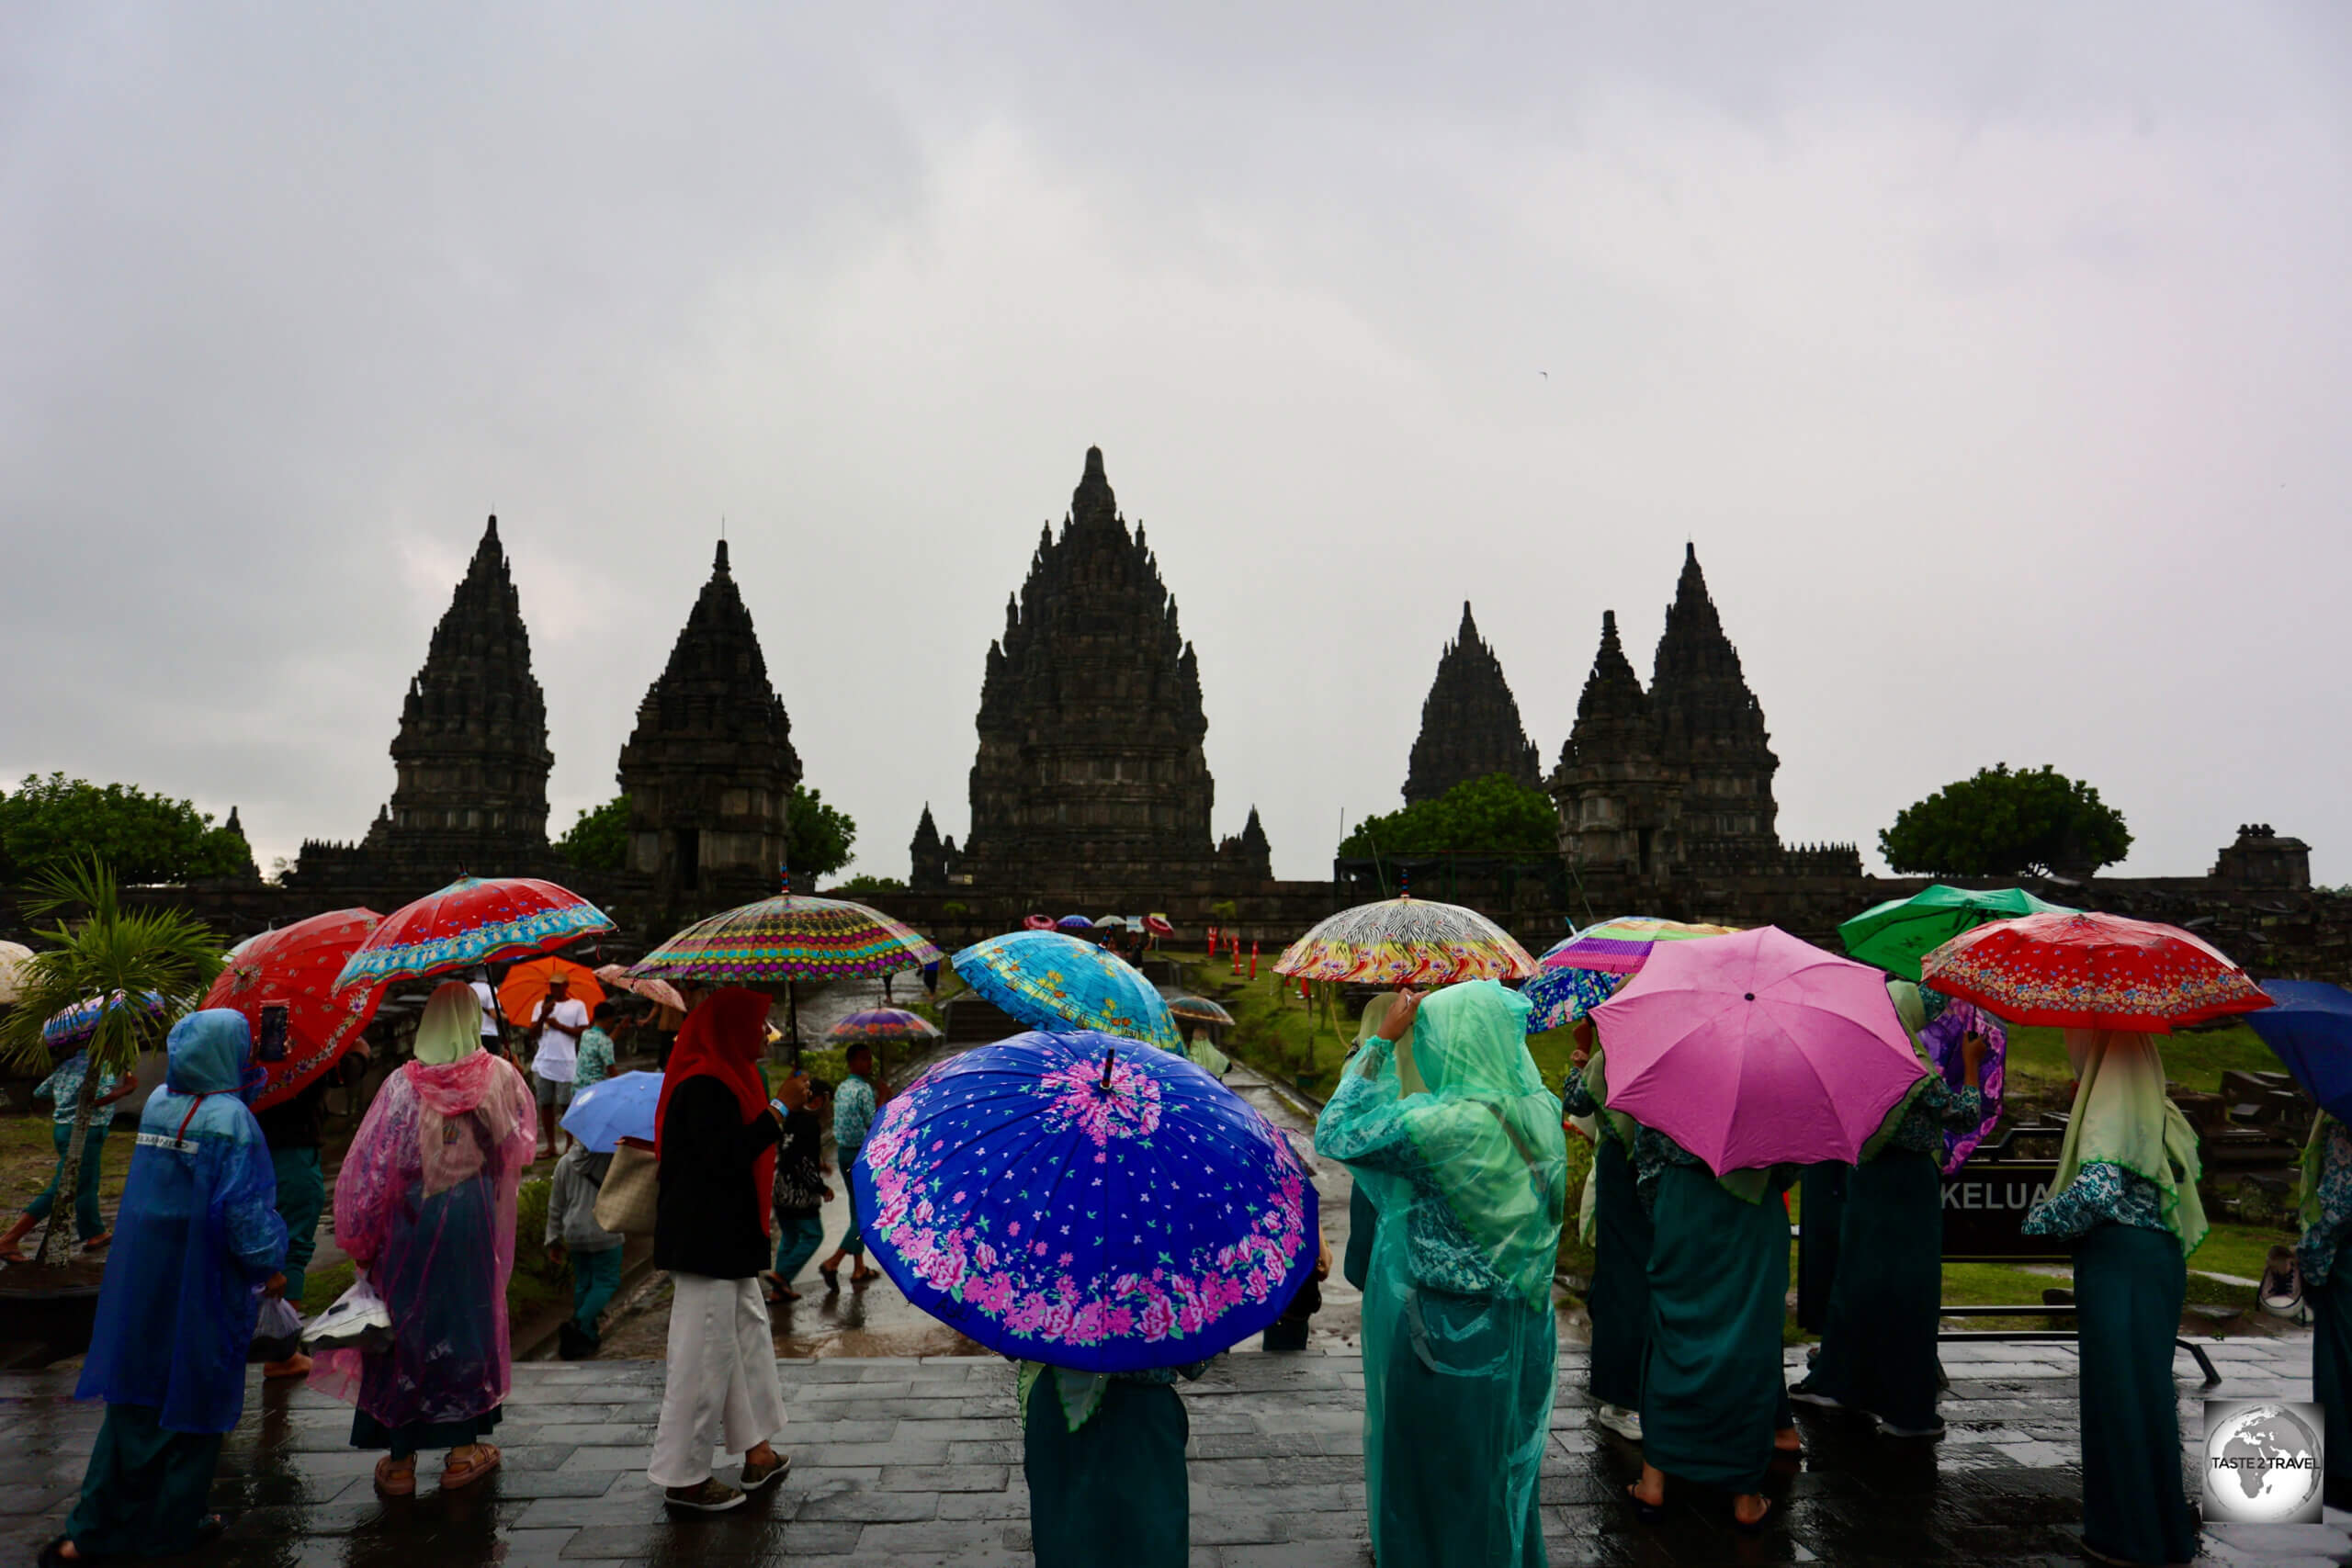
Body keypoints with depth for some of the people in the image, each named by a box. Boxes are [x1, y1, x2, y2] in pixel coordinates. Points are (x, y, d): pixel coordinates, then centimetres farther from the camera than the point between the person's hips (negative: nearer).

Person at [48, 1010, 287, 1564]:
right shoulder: (231, 1118, -18)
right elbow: (244, 1208, -20)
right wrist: (270, 1265, -6)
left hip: (142, 1281, 6)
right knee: (195, 1396, 10)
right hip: (203, 1288, -6)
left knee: (135, 1400, 15)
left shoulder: (156, 1104, 2)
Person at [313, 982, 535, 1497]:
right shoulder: (500, 1078, -8)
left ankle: (400, 1460, 20)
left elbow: (370, 1170, -7)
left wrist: (360, 1241, 4)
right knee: (469, 1323, 13)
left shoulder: (402, 1086, -11)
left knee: (403, 1328, 11)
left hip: (408, 1228, 0)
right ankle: (463, 1452, 22)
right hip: (472, 1224, 0)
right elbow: (522, 1143, 7)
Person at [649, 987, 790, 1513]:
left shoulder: (724, 1077, 13)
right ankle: (683, 1476, 11)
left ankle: (757, 1450, 28)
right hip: (705, 1242, -11)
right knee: (704, 1353, -1)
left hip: (725, 1239, 11)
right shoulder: (705, 1086, -20)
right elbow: (722, 1158, -25)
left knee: (749, 1333, 17)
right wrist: (772, 1121, -18)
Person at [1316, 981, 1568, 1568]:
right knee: (1501, 1474, 24)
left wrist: (1382, 1040, -15)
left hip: (1444, 1338, -7)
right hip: (1520, 1334, 7)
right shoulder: (1541, 1111, -7)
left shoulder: (1445, 1125, -28)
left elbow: (1334, 1135, -17)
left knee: (1434, 1481, 13)